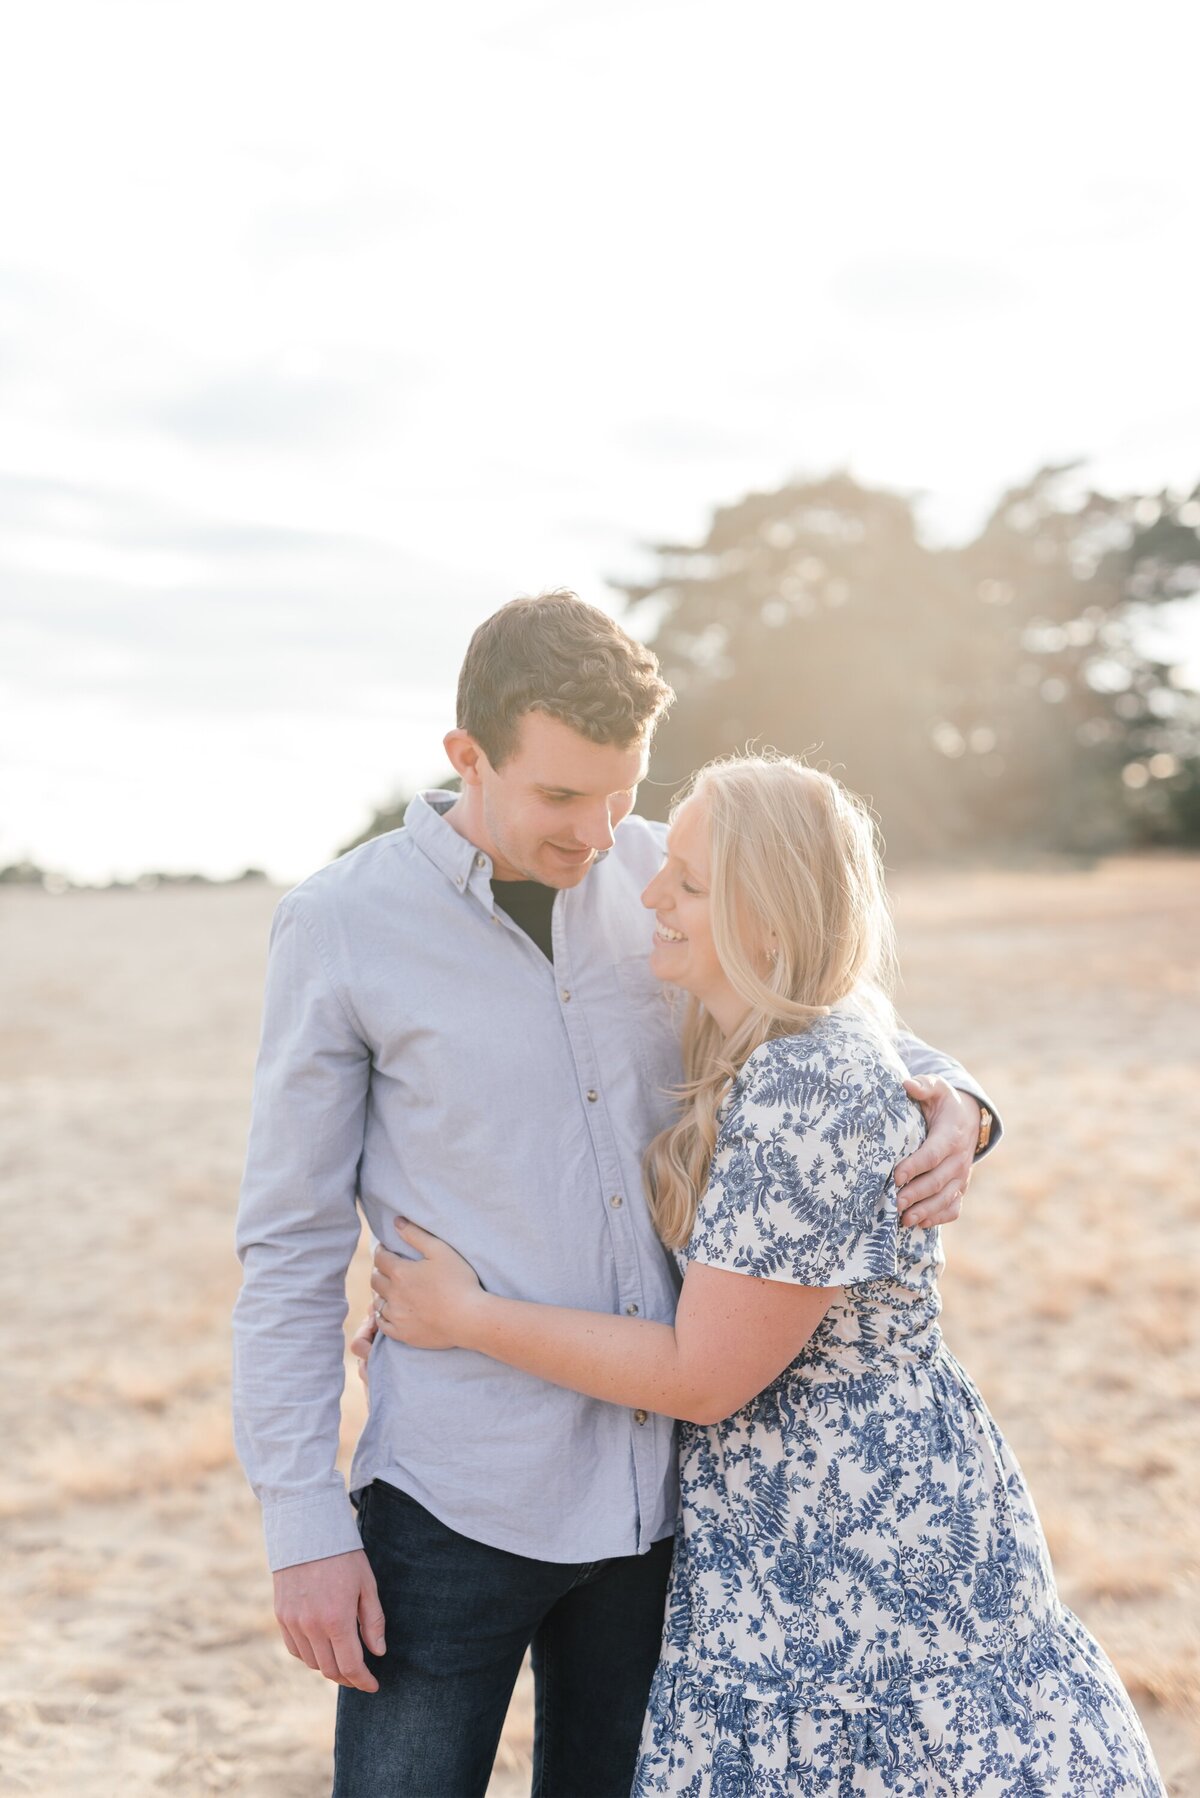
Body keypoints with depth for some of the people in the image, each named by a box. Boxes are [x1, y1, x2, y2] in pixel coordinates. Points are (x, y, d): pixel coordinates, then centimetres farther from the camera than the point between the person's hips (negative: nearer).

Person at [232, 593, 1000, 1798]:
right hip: (456, 1503, -4)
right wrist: (303, 1525, -9)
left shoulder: (656, 876, 2)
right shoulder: (342, 926, -8)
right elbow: (291, 1248, -5)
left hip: (657, 1486, 4)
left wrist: (947, 1103, -7)